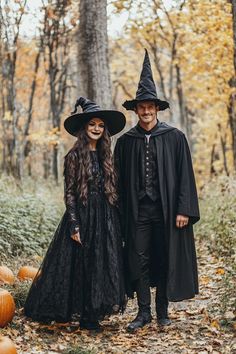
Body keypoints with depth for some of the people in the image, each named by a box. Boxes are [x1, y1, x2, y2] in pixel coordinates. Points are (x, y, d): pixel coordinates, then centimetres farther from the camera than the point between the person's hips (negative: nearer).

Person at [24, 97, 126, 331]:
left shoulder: (105, 156, 11)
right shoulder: (74, 156, -4)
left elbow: (112, 191, 14)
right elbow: (69, 193, -6)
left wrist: (117, 222, 9)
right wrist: (74, 225, -13)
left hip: (106, 219, 5)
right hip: (82, 217, -5)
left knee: (103, 265, 5)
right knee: (80, 265, -2)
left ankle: (92, 314, 15)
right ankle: (83, 314, 9)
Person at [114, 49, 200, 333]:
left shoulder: (174, 137, 1)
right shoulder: (125, 142, 7)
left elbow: (185, 174, -1)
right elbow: (120, 181, 9)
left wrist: (184, 210, -8)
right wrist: (120, 214, 5)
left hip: (166, 210, -1)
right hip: (137, 211, 2)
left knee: (166, 260, 6)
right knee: (139, 260, 2)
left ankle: (162, 310, 19)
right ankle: (144, 312, 13)